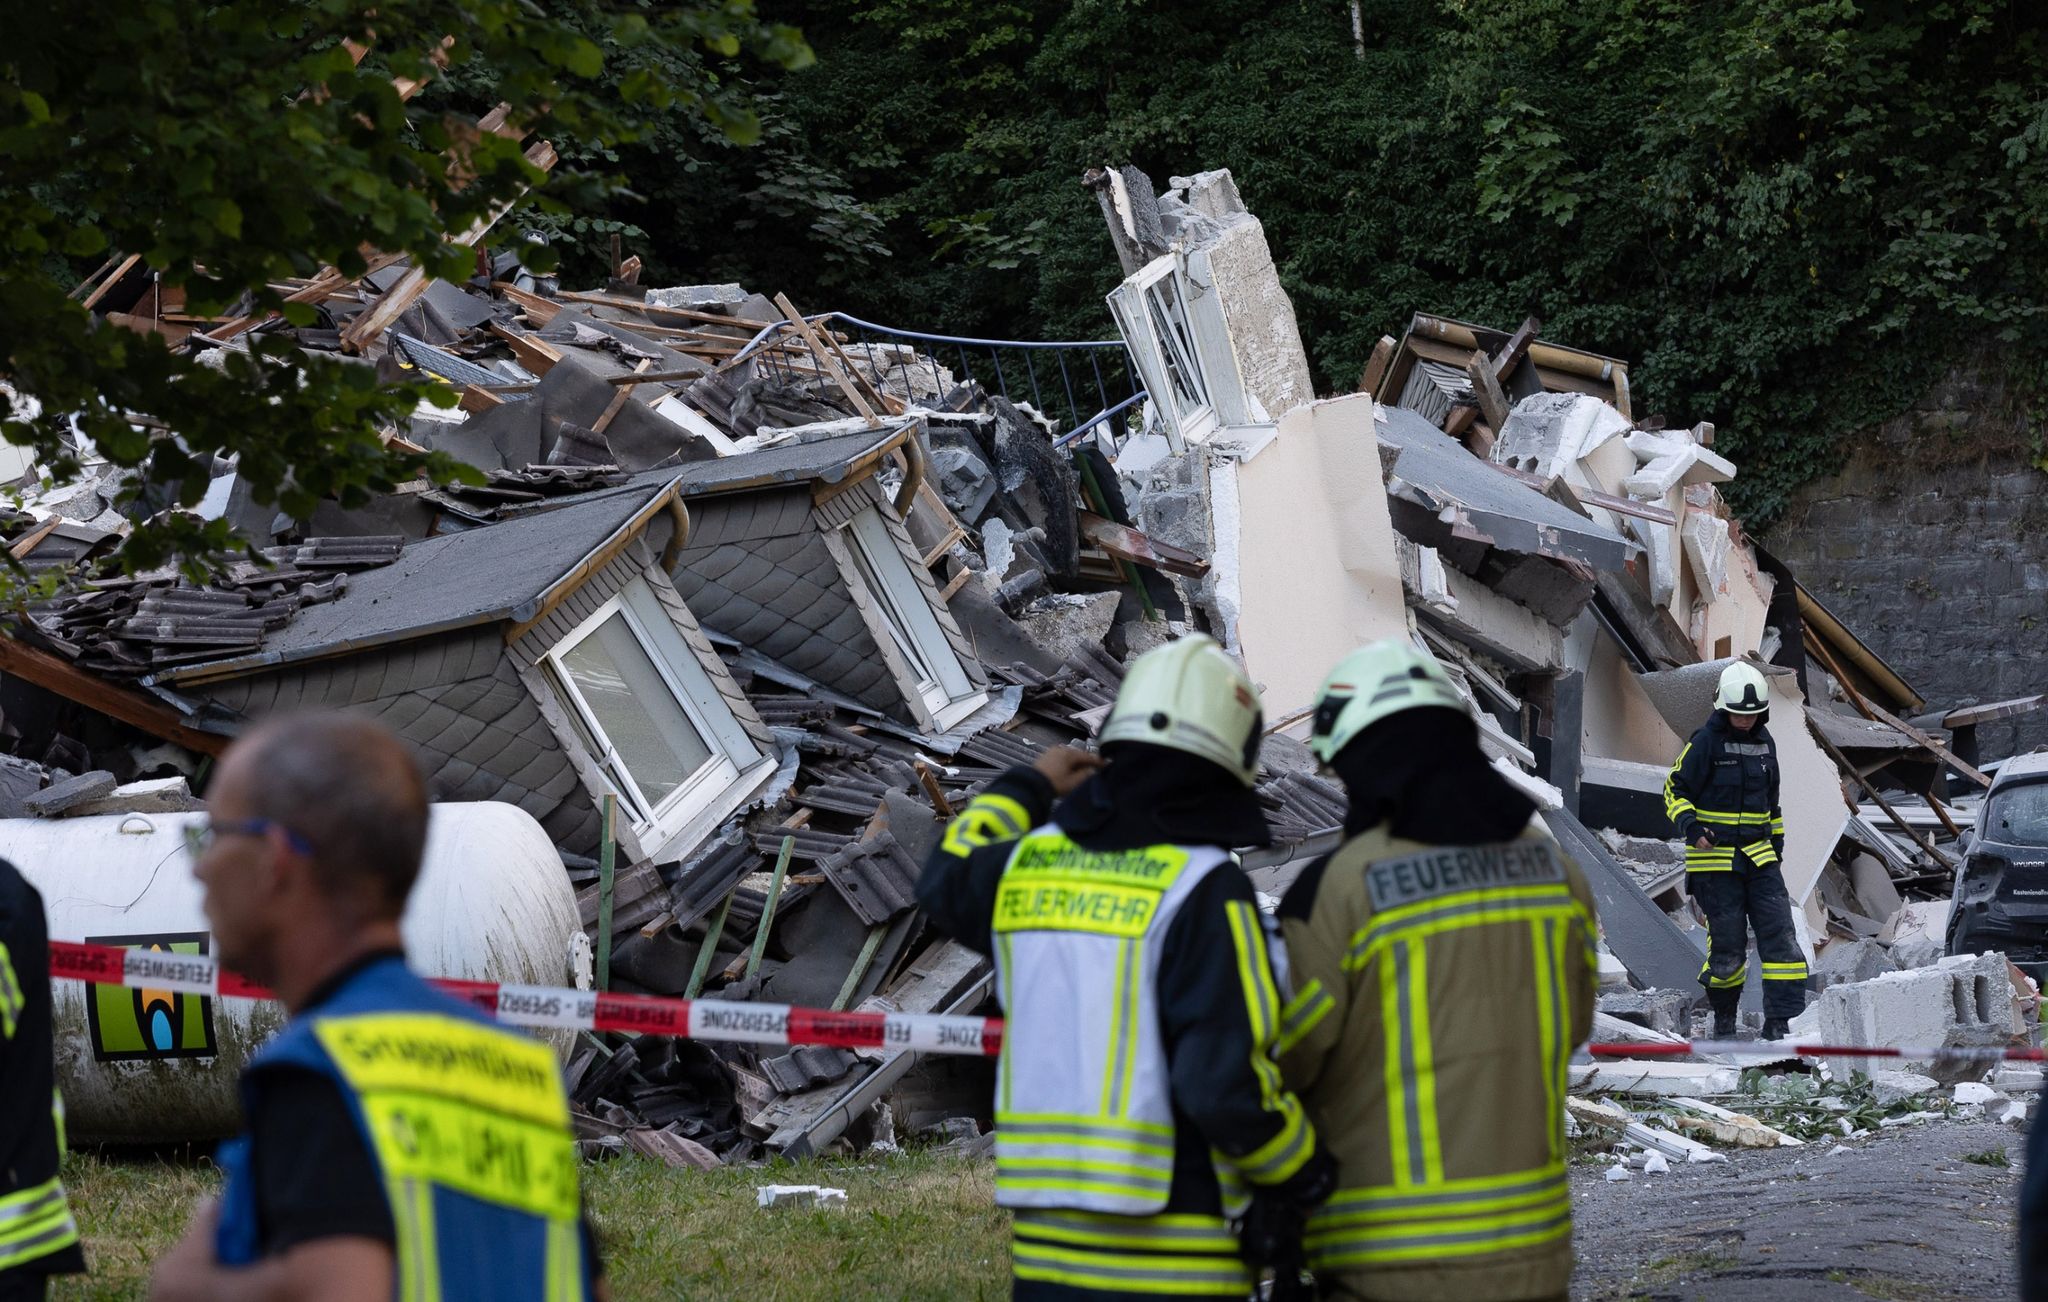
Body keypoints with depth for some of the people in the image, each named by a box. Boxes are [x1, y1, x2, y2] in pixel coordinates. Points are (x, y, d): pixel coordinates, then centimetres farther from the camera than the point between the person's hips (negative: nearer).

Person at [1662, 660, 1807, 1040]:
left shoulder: (1764, 742, 12)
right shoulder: (1706, 742, -7)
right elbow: (1675, 791, -5)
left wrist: (1776, 844, 24)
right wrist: (1690, 825, -23)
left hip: (1758, 856, 5)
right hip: (1714, 858, -5)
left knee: (1779, 934, -8)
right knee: (1728, 945, -5)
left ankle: (1778, 1023, -9)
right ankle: (1724, 1016, 18)